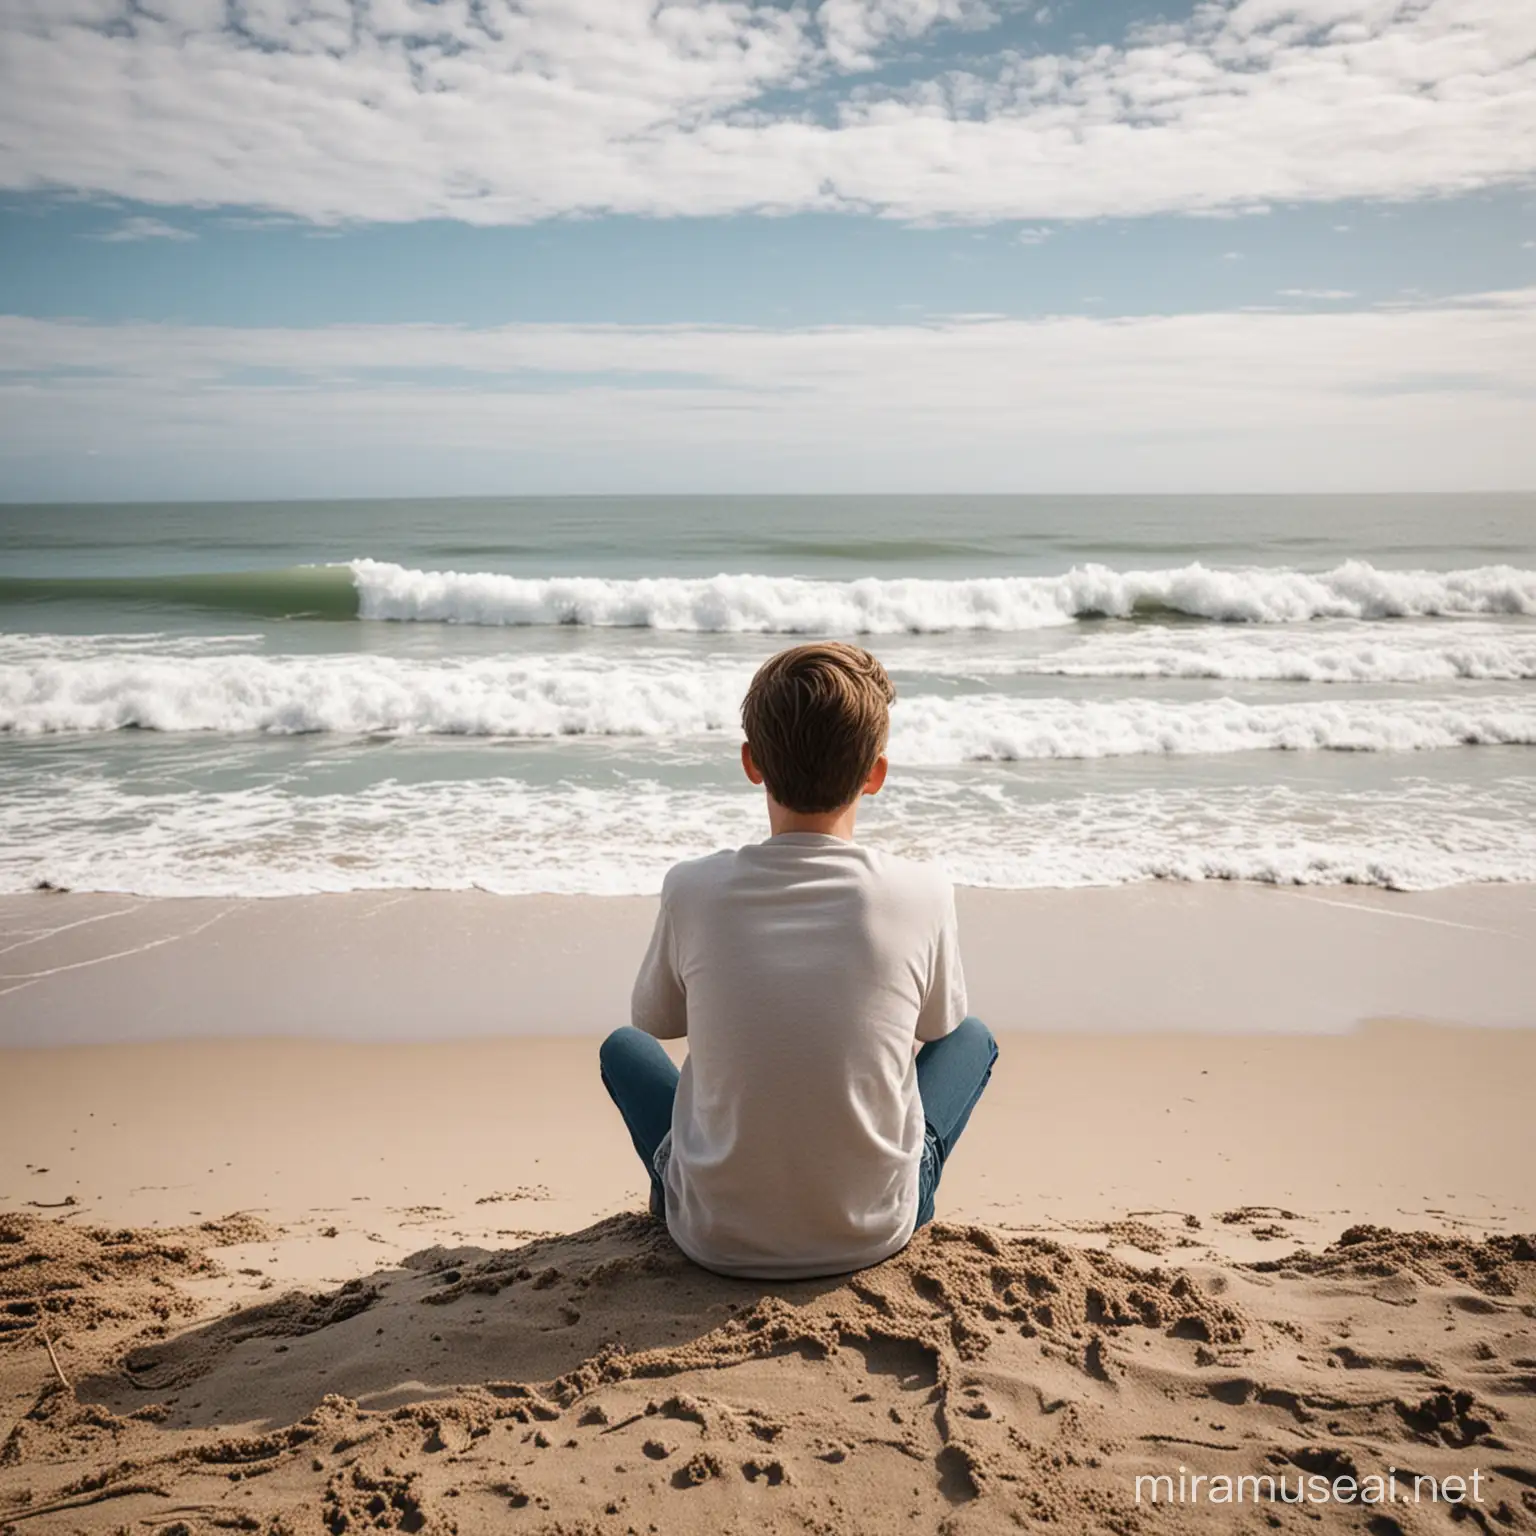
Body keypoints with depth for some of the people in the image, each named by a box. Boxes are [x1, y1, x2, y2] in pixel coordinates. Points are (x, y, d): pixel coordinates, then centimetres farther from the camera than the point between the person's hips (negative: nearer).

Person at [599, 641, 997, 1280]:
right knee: (973, 1038, 23)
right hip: (874, 1235, 0)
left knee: (623, 1045, 26)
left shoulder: (692, 890, -16)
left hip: (719, 1242, 1)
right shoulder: (921, 894, -16)